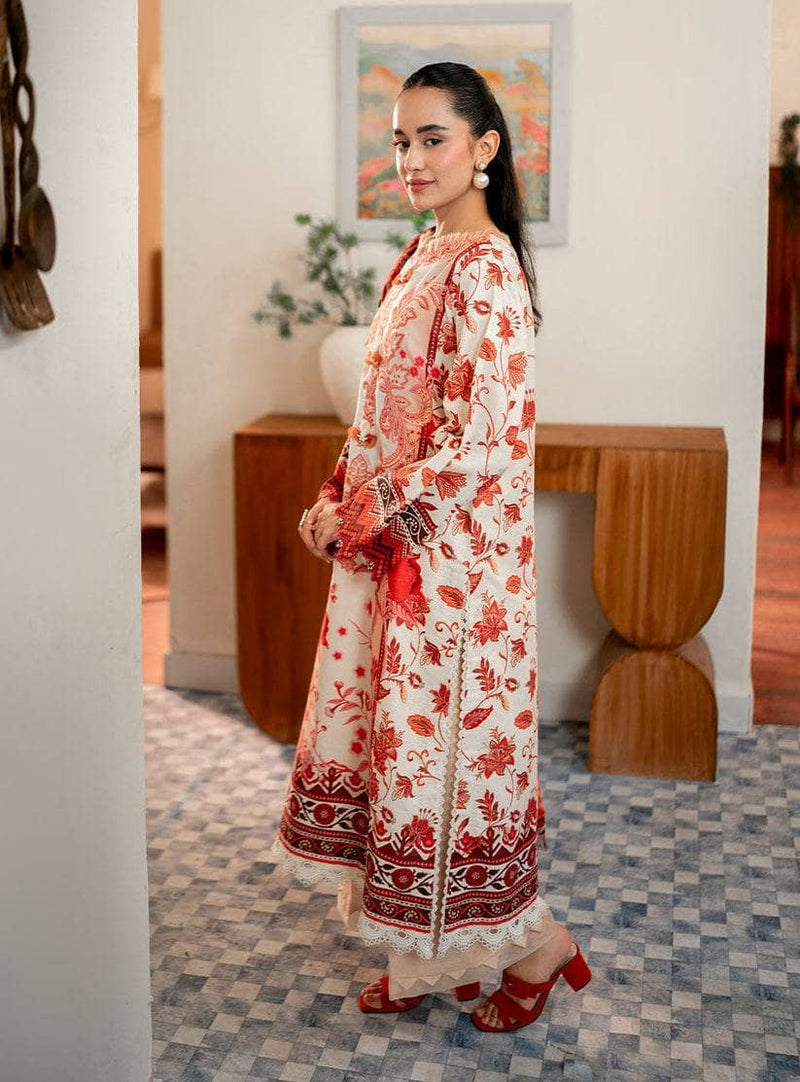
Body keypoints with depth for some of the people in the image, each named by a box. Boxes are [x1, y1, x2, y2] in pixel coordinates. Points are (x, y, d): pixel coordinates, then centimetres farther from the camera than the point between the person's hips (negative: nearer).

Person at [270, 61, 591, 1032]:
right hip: (388, 549, 9)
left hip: (453, 557, -9)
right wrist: (337, 499, 4)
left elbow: (476, 443, -22)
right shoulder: (421, 258, 12)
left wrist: (355, 517, -15)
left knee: (443, 752, 0)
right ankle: (427, 957, 30)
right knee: (390, 743, 15)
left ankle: (533, 945, 21)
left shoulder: (484, 271, -16)